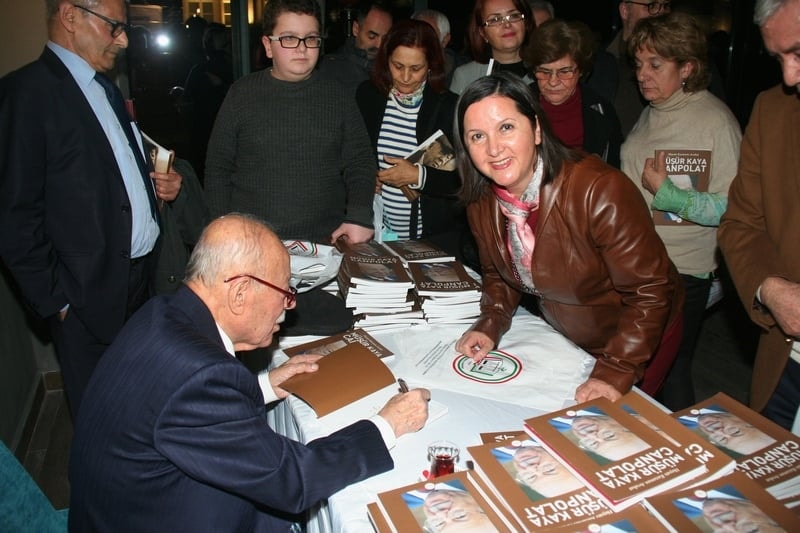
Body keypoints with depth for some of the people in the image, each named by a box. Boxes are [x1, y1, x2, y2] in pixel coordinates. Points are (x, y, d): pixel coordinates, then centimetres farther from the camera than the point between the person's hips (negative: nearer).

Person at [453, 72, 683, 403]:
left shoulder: (600, 192, -33)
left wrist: (615, 374, -32)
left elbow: (649, 291, -28)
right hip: (563, 336, 5)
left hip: (639, 335, -5)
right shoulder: (482, 202, -13)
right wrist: (490, 325, -13)